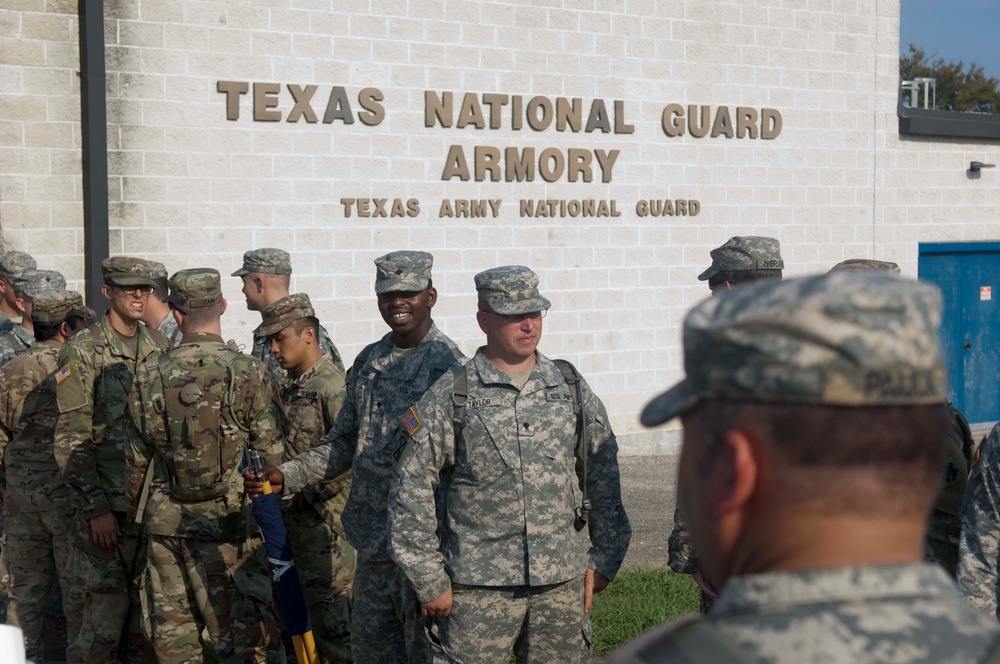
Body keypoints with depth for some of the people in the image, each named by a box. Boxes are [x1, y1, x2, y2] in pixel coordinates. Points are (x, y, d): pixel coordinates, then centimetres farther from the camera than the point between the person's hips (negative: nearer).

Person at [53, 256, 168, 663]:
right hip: (108, 505, -5)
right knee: (105, 613, -4)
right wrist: (95, 507, -13)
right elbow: (70, 439, -9)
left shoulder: (159, 347, 11)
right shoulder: (83, 351, -6)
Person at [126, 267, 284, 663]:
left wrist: (139, 513, 21)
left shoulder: (150, 376, -2)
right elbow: (270, 456, -6)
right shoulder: (249, 375, -10)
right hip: (230, 526, -3)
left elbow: (136, 460, 6)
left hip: (165, 524, 3)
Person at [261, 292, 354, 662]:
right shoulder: (291, 386, 12)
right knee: (316, 601, 15)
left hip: (327, 517, -9)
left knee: (333, 604, -5)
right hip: (299, 516, 9)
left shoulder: (332, 386, -16)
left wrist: (307, 492, -18)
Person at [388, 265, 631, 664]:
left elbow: (603, 480, 13)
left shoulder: (572, 389, 8)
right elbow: (410, 494, -1)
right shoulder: (449, 398, -3)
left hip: (563, 586, 3)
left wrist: (603, 561, 9)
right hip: (477, 589, -3)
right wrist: (429, 581, -3)